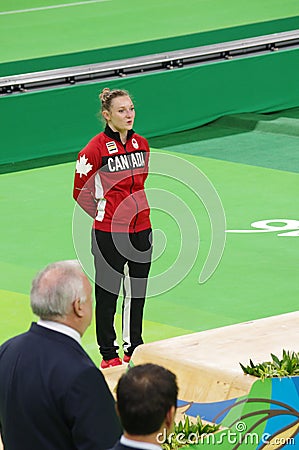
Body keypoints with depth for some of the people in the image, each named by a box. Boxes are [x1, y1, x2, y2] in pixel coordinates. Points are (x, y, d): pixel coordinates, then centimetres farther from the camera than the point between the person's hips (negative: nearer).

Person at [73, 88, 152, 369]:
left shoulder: (141, 144, 4)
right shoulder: (97, 148, -14)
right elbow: (80, 192, -7)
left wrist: (135, 209, 13)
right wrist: (104, 214, -2)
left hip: (141, 228, 6)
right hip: (109, 232, -6)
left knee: (138, 292, 14)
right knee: (108, 293, 4)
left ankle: (134, 347, 27)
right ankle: (109, 354, 14)